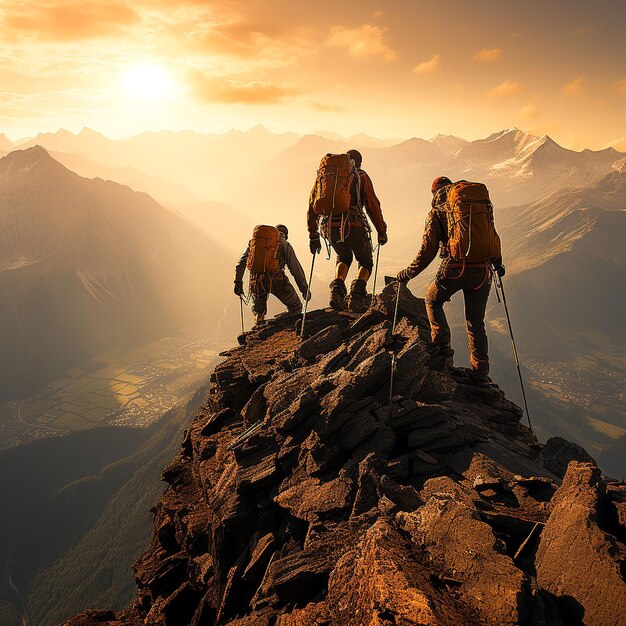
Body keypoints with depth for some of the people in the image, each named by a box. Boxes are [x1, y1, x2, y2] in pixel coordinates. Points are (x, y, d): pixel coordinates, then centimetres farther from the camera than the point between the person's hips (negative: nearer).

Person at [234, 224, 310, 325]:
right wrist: (305, 289, 13)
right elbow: (296, 268, 9)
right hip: (277, 280, -3)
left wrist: (238, 281, 15)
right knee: (295, 307, 13)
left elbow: (242, 261, 13)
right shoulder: (285, 245, 12)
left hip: (256, 282, 3)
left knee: (258, 312, 23)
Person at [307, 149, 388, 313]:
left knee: (343, 258, 31)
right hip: (354, 226, -3)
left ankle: (337, 290, 6)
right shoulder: (361, 176, 9)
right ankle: (356, 295, -7)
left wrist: (313, 236, 18)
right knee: (366, 263, 19)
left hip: (330, 228, 3)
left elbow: (313, 206, 15)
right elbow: (373, 205, 4)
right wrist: (382, 232, 12)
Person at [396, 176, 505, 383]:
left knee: (433, 300, 25)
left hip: (454, 270, -4)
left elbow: (427, 251, -2)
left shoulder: (436, 213, 3)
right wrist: (497, 263, 31)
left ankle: (442, 345, 12)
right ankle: (480, 371, 12)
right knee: (476, 322, 15)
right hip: (482, 271, 4)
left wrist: (407, 274, 7)